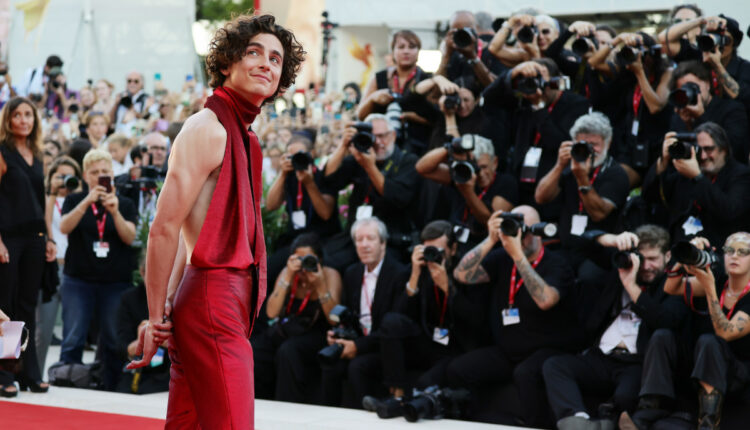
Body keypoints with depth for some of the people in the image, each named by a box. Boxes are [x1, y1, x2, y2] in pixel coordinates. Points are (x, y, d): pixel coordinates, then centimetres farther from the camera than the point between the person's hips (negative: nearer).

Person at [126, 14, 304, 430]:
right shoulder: (208, 128, -11)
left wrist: (169, 307, 15)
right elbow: (164, 228, -15)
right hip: (213, 302, -9)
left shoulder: (244, 136, 19)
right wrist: (157, 318, -12)